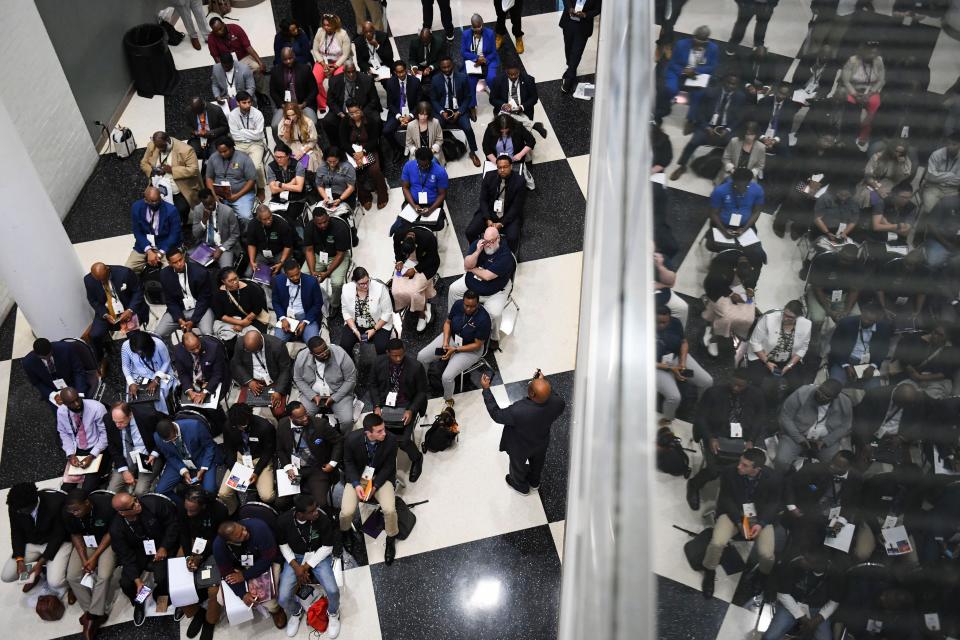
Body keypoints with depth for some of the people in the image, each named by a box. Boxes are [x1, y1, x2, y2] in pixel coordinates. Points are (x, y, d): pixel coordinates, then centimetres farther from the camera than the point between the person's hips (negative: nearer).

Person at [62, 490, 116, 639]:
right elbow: (75, 535, -4)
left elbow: (111, 533, -16)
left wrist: (95, 557, -19)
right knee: (72, 576, -14)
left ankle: (93, 616, -9)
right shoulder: (68, 513, -20)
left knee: (104, 575, -24)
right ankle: (91, 610, 0)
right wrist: (84, 559, -15)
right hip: (85, 542, 4)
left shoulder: (106, 505, -31)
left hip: (106, 541, -4)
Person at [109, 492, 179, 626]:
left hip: (162, 548, -2)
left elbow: (173, 522, -13)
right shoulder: (116, 529, -20)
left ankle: (160, 596, 14)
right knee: (126, 583, -16)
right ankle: (139, 602, 20)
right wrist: (137, 580, -21)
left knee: (161, 577, -25)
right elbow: (126, 556, -13)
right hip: (137, 553, 2)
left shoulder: (153, 503, -27)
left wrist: (164, 547, -15)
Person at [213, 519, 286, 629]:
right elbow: (227, 573, -17)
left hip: (264, 565, -3)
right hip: (239, 569, 3)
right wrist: (243, 594, -28)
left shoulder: (258, 527, -35)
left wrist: (245, 575, -26)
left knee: (270, 605, -19)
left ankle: (275, 611, 19)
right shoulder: (219, 545, -26)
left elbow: (269, 557, -26)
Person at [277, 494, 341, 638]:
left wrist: (306, 566, -16)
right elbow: (283, 545, -3)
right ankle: (296, 612, 23)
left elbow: (327, 547, -12)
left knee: (332, 591, -23)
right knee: (283, 598, -15)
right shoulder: (283, 520, -22)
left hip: (318, 555, -1)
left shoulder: (323, 519, -25)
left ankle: (333, 614, 14)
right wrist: (296, 566, -13)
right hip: (294, 557, 1)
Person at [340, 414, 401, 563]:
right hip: (357, 476, 0)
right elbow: (348, 462, -5)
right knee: (347, 511, -19)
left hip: (381, 477, 0)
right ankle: (345, 532, 20)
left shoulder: (391, 440, -24)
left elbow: (388, 466, -9)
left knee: (390, 510, -22)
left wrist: (374, 486, -18)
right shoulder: (352, 439, -23)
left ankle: (391, 539, 11)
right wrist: (356, 484, -18)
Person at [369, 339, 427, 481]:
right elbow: (373, 385, 7)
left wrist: (410, 410, -18)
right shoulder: (379, 362, -6)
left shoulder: (416, 367, -16)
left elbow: (422, 392, -5)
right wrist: (376, 406, -7)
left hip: (406, 407, -3)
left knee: (403, 440, -21)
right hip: (384, 404, 3)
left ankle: (417, 458, 14)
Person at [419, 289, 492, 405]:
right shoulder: (458, 305, -17)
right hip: (451, 337, 5)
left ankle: (448, 399, 12)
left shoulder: (483, 318, -31)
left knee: (447, 377, -20)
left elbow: (477, 345, -21)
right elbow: (447, 322, 1)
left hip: (470, 349, -5)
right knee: (421, 357, -6)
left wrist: (455, 350, -23)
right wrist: (445, 342, -13)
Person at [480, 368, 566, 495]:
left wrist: (486, 389, -22)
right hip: (542, 443, 4)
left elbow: (496, 414, -27)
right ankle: (534, 482, 65)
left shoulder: (518, 411, -47)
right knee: (537, 462, 36)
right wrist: (545, 383, -10)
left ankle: (521, 486, 61)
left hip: (520, 448, -3)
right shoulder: (558, 403, -35)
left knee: (518, 465, 31)